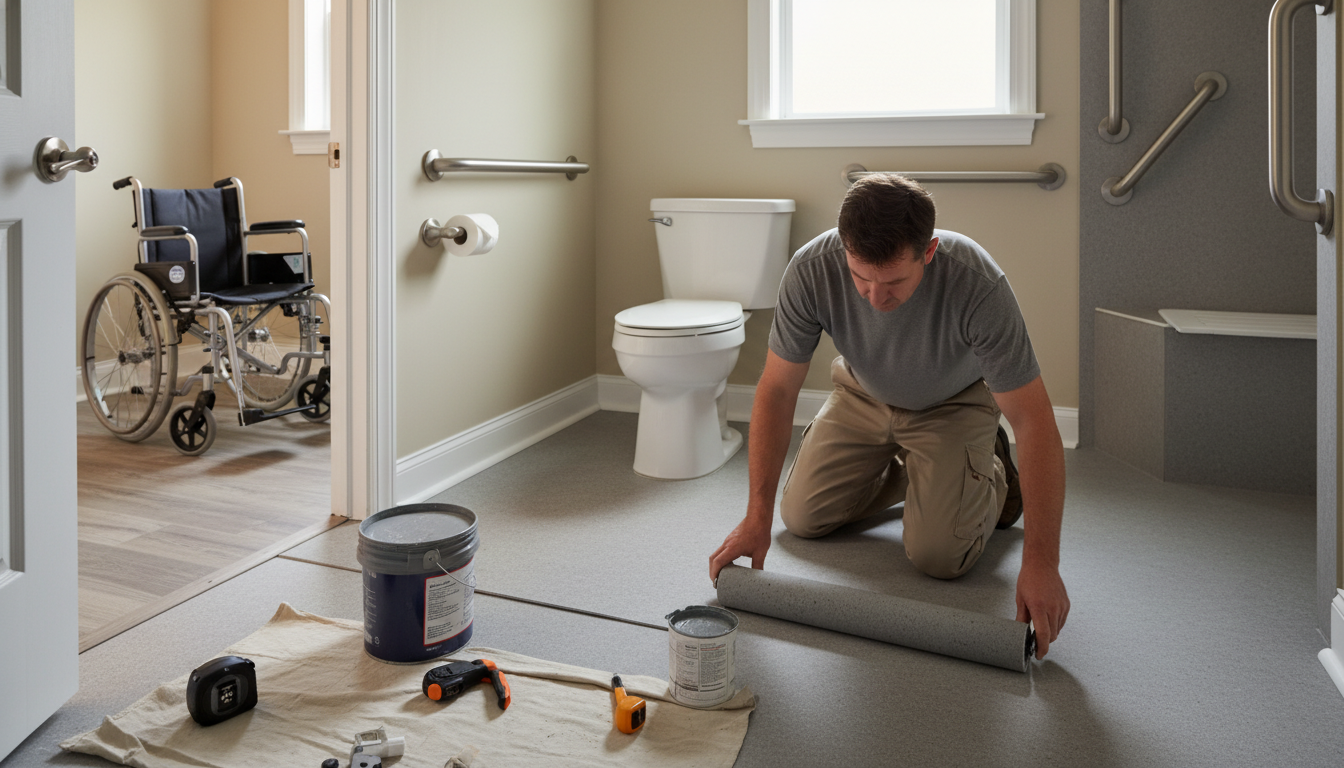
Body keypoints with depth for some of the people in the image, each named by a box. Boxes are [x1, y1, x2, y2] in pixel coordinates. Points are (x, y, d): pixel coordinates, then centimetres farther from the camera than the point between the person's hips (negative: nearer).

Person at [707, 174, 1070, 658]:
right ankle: (906, 471, 26)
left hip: (952, 403, -3)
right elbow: (777, 389, -23)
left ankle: (993, 474, 17)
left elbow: (1034, 423, -36)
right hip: (864, 395, 3)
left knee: (938, 555, -15)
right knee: (802, 517, 2)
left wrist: (1041, 563, -40)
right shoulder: (811, 270, -32)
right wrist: (758, 514, -26)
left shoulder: (978, 285, -39)